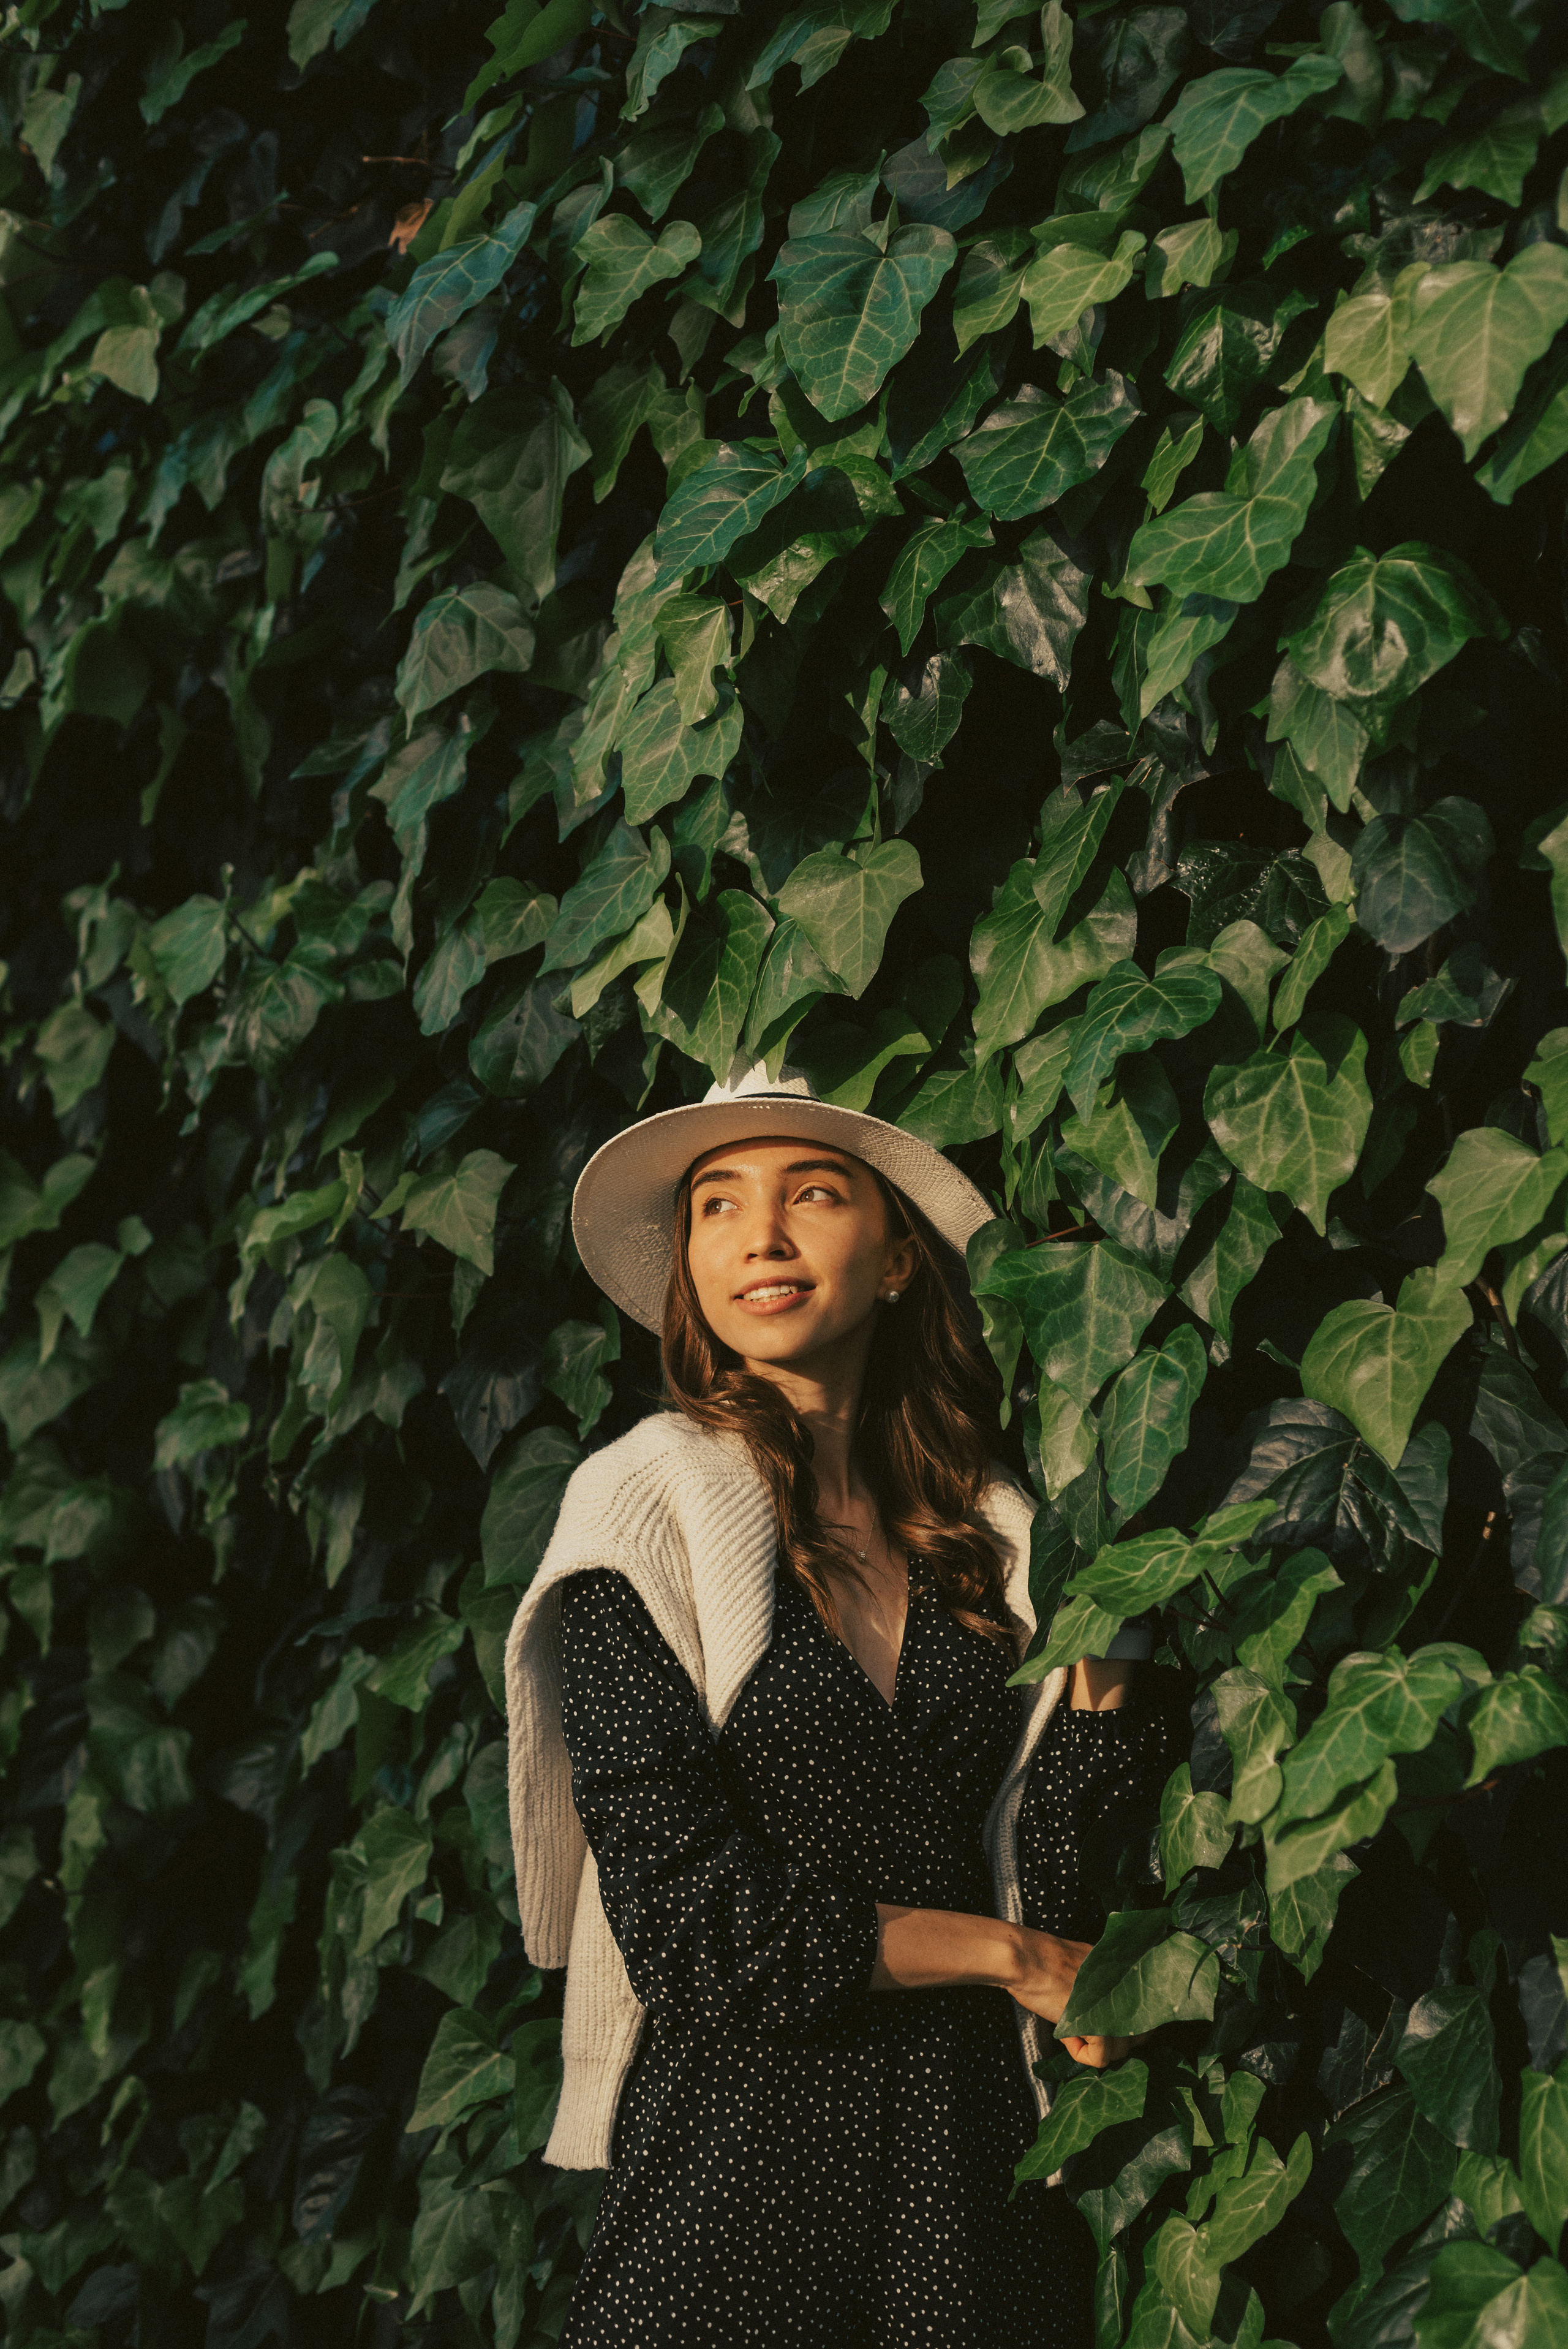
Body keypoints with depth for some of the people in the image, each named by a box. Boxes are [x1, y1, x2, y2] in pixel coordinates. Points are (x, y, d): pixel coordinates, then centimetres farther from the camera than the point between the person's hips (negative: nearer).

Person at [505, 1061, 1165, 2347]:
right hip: (738, 2134, -4)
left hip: (978, 2154, 4)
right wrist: (1005, 1953, -7)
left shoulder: (989, 1533, 6)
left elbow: (1066, 1889, 0)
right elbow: (691, 1920, -12)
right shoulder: (646, 1513, -5)